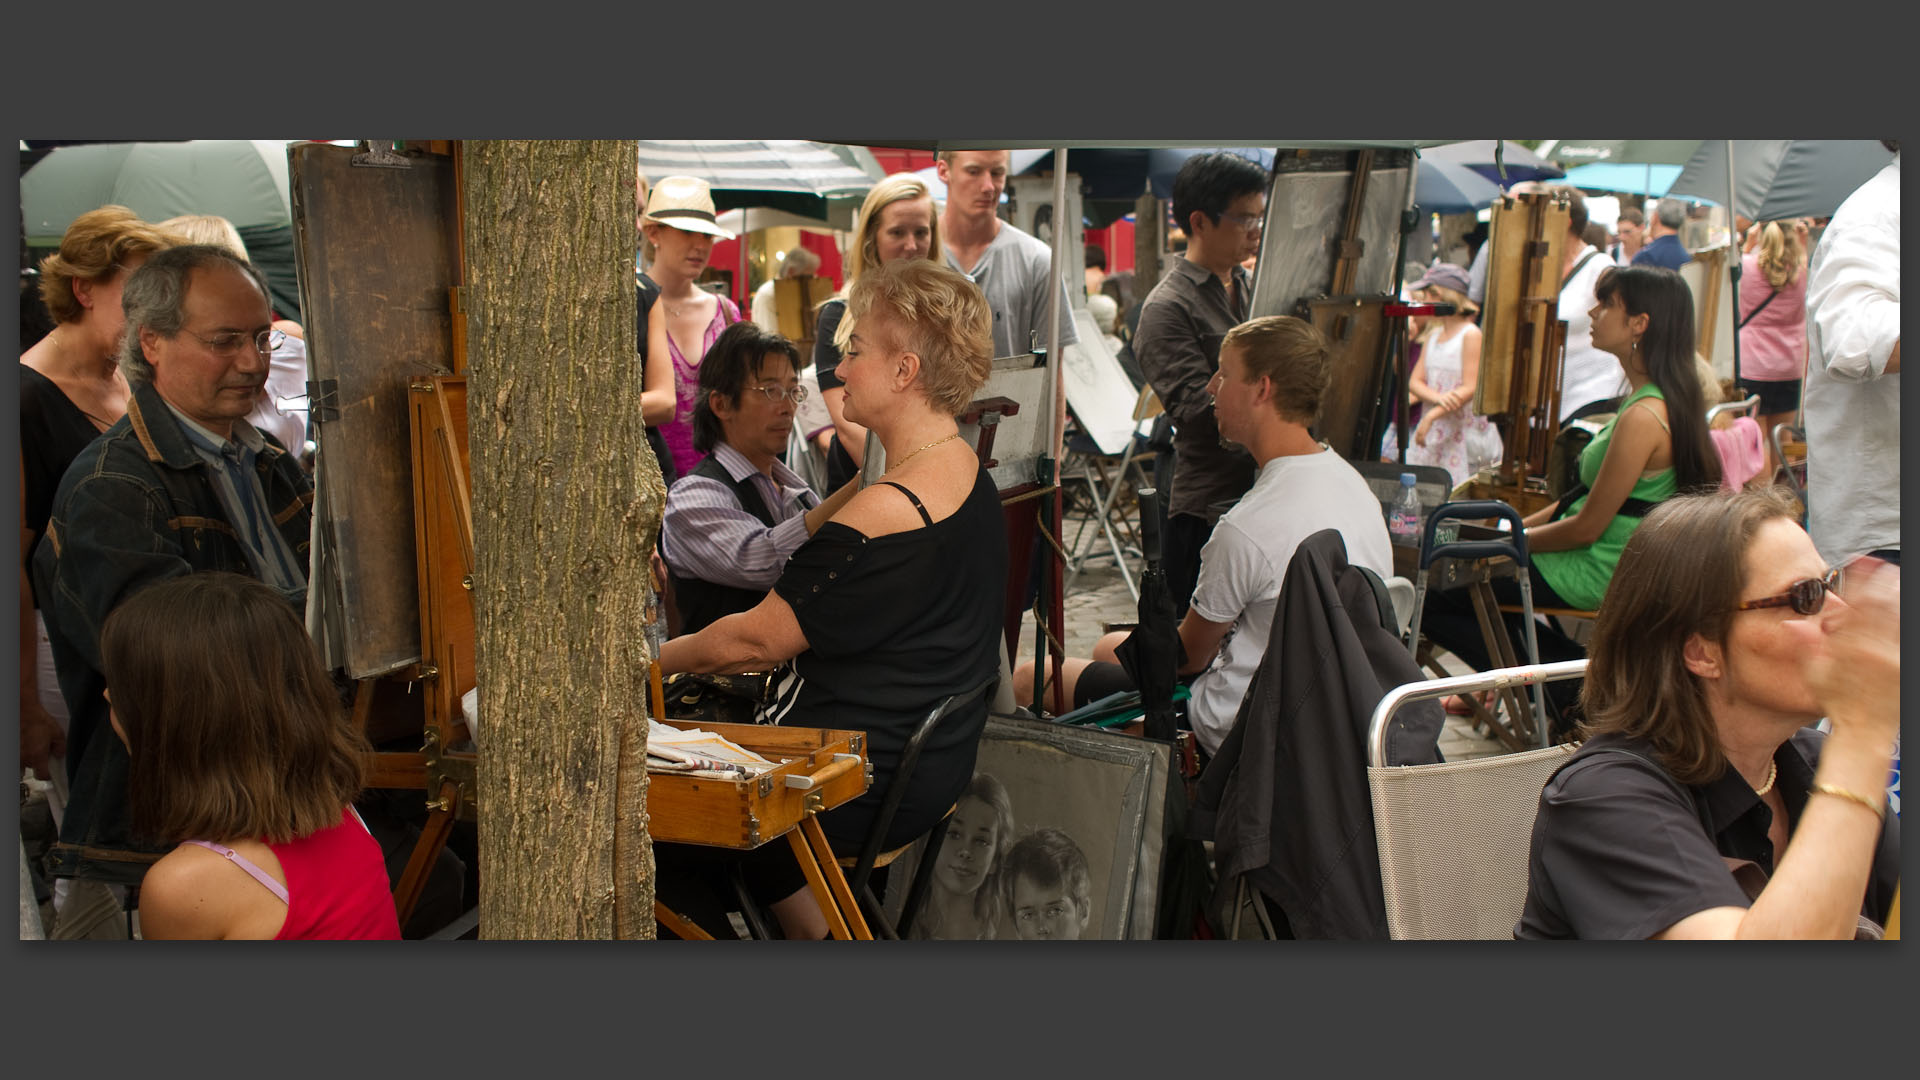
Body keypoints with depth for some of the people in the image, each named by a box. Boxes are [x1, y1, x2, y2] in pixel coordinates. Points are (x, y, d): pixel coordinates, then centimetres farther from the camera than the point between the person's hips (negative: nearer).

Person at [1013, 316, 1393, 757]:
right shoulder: (1352, 483, -1)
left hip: (1239, 730, -9)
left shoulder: (1248, 529, -29)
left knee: (1029, 679, -1)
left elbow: (1188, 654, -13)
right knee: (1110, 646, 28)